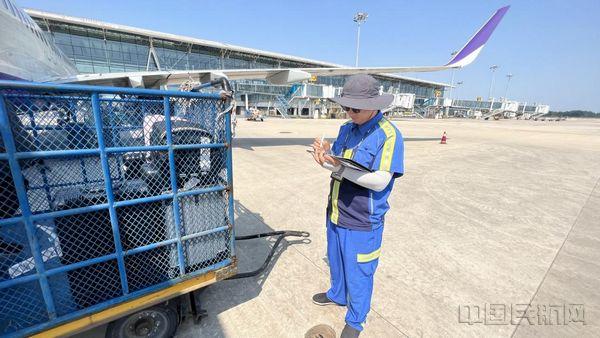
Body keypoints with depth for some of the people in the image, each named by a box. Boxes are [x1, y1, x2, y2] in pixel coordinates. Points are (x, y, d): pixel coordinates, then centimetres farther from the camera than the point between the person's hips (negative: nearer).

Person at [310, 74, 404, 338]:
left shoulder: (389, 135, -18)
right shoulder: (346, 129, 4)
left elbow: (380, 181, -24)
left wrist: (339, 168, -32)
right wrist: (326, 153, -14)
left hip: (362, 222, -6)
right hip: (336, 213, 7)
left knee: (358, 274, 13)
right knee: (336, 261, 27)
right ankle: (337, 294, 55)